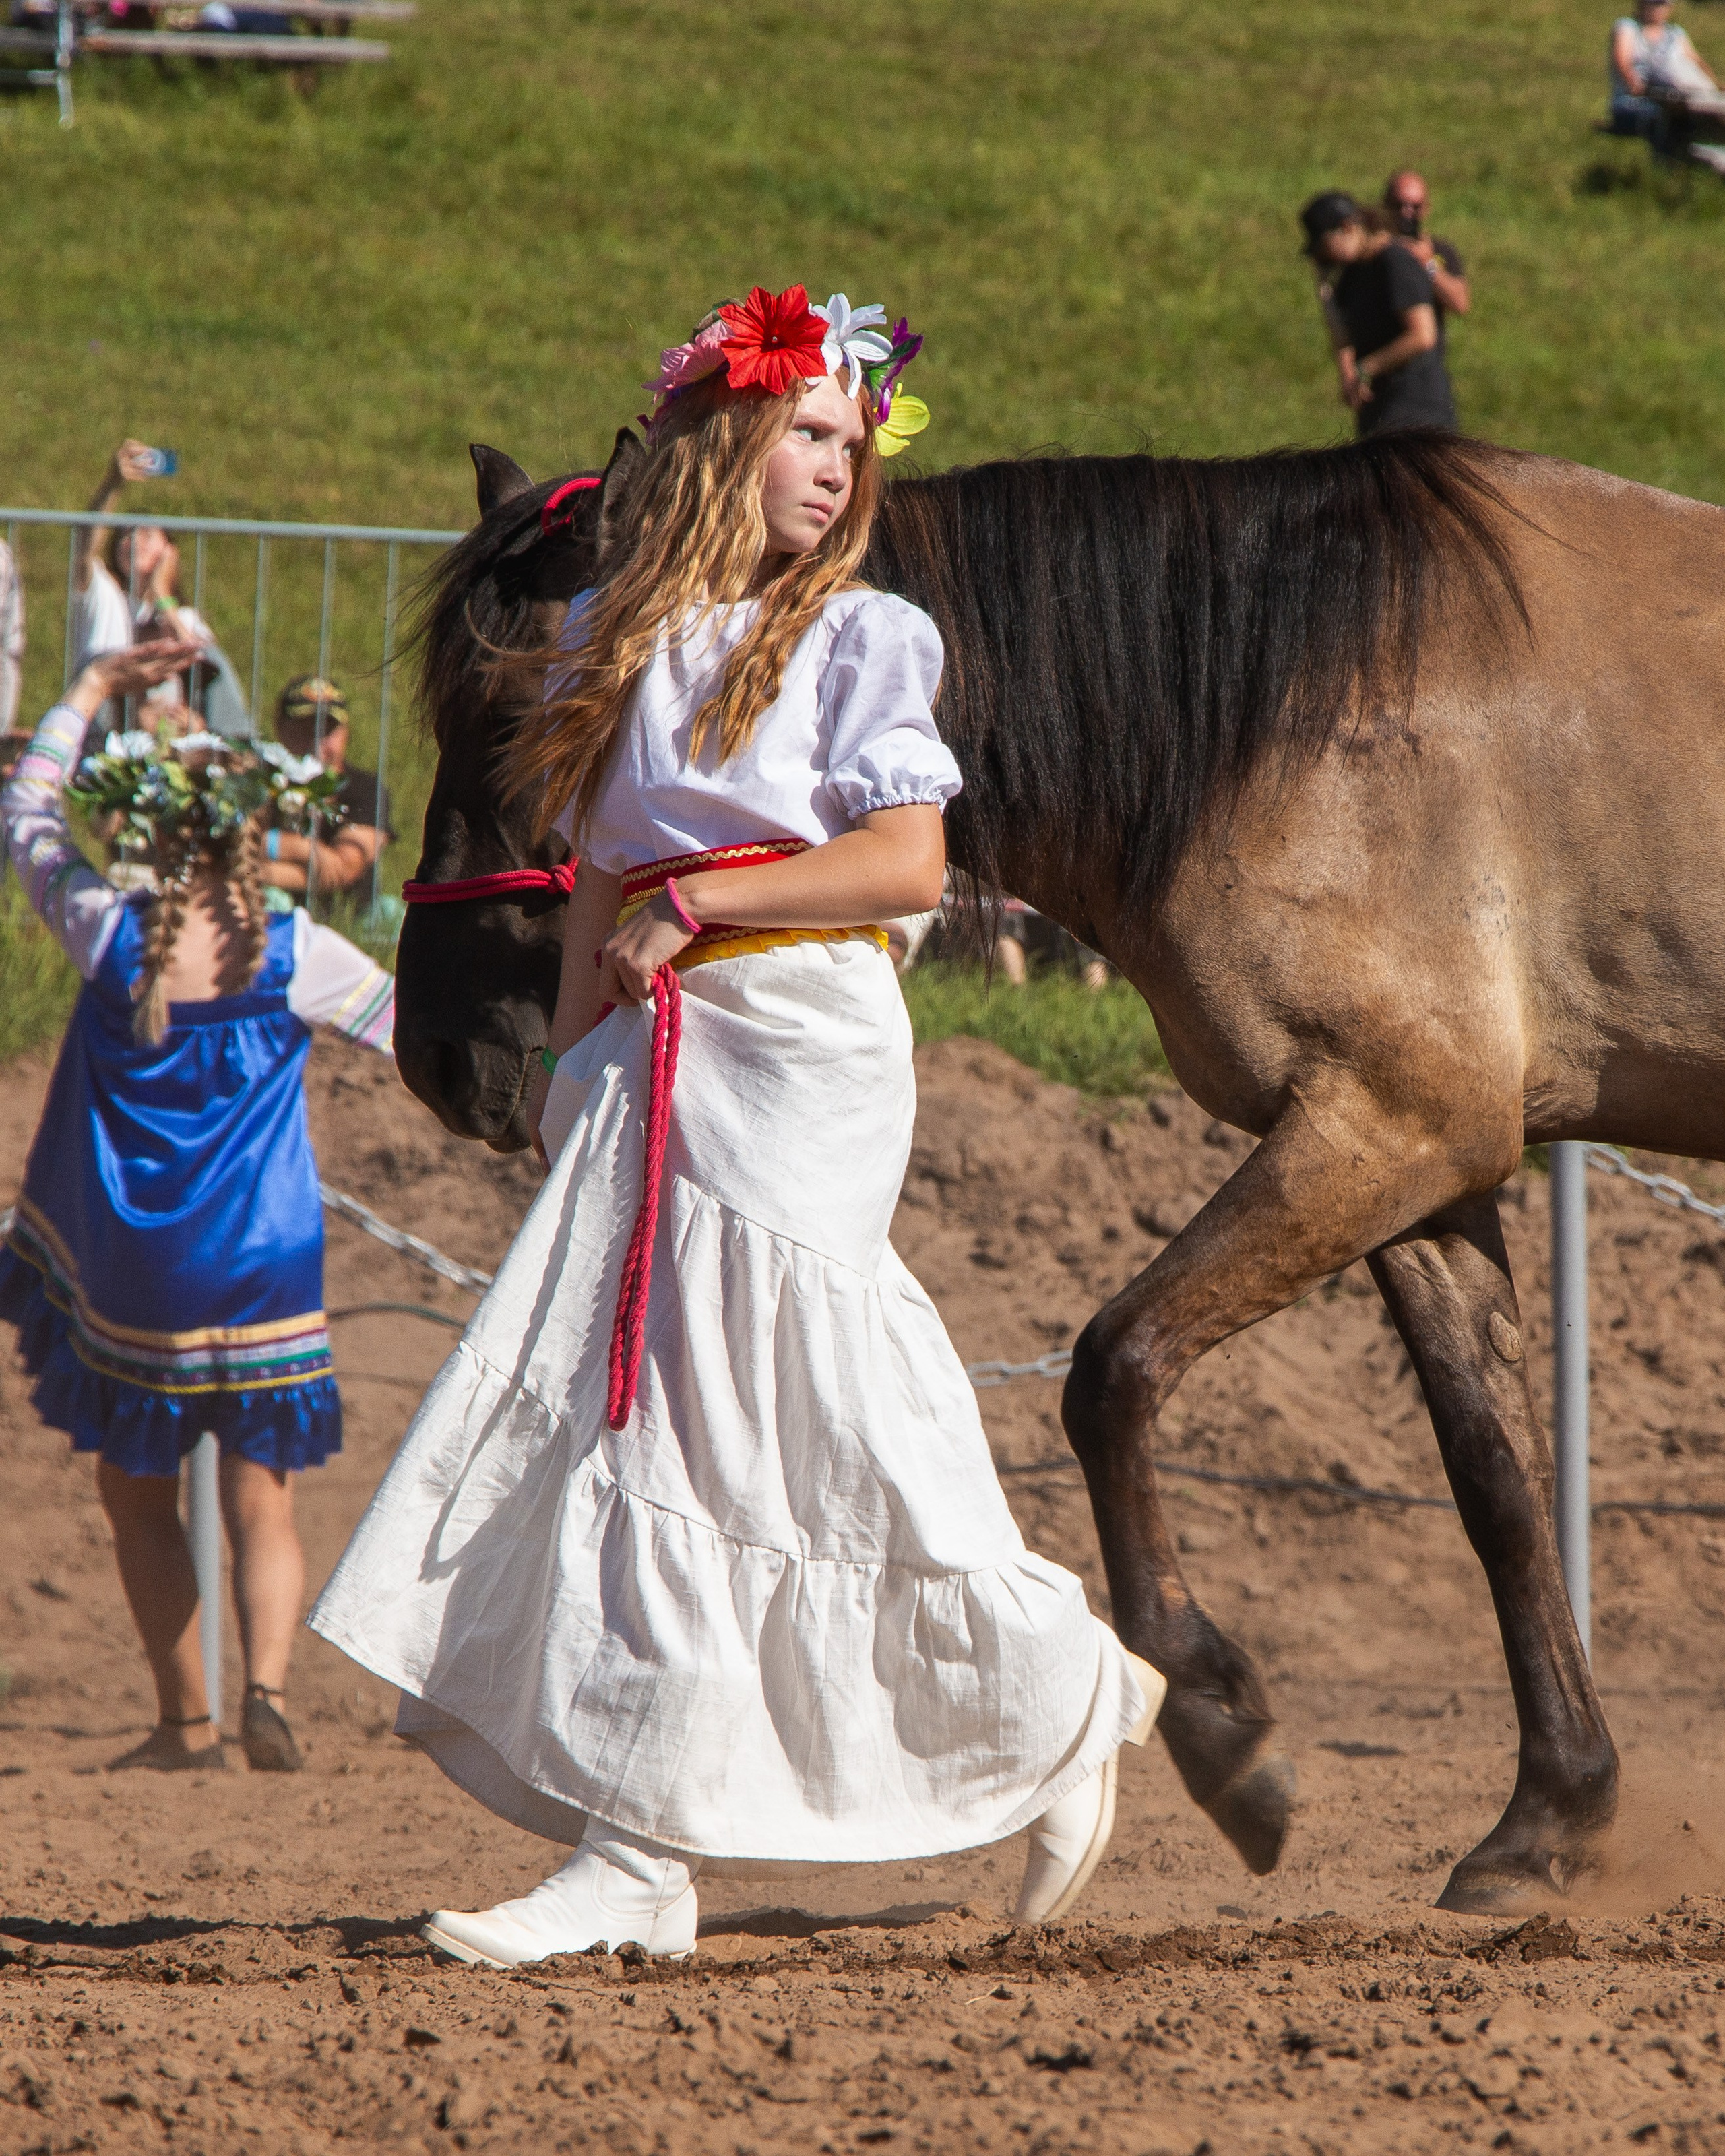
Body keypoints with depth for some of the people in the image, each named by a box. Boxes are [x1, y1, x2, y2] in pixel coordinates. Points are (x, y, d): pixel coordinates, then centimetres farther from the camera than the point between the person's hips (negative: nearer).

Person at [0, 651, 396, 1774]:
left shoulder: (109, 935, -8)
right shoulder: (296, 956, -9)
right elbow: (413, 1026, 7)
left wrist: (94, 691, 17)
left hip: (128, 1278, 0)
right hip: (262, 1275, 0)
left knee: (139, 1493, 17)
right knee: (262, 1504, 8)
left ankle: (187, 1717, 17)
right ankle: (267, 1682, -17)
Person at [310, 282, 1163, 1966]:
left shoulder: (860, 637, -1)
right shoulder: (622, 640, 14)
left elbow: (905, 863, -11)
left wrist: (693, 905, -12)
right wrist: (569, 1054, 11)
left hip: (805, 1039, -5)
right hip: (650, 1055, 5)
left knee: (818, 1430, -9)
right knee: (633, 1421, 0)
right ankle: (631, 1857, 2)